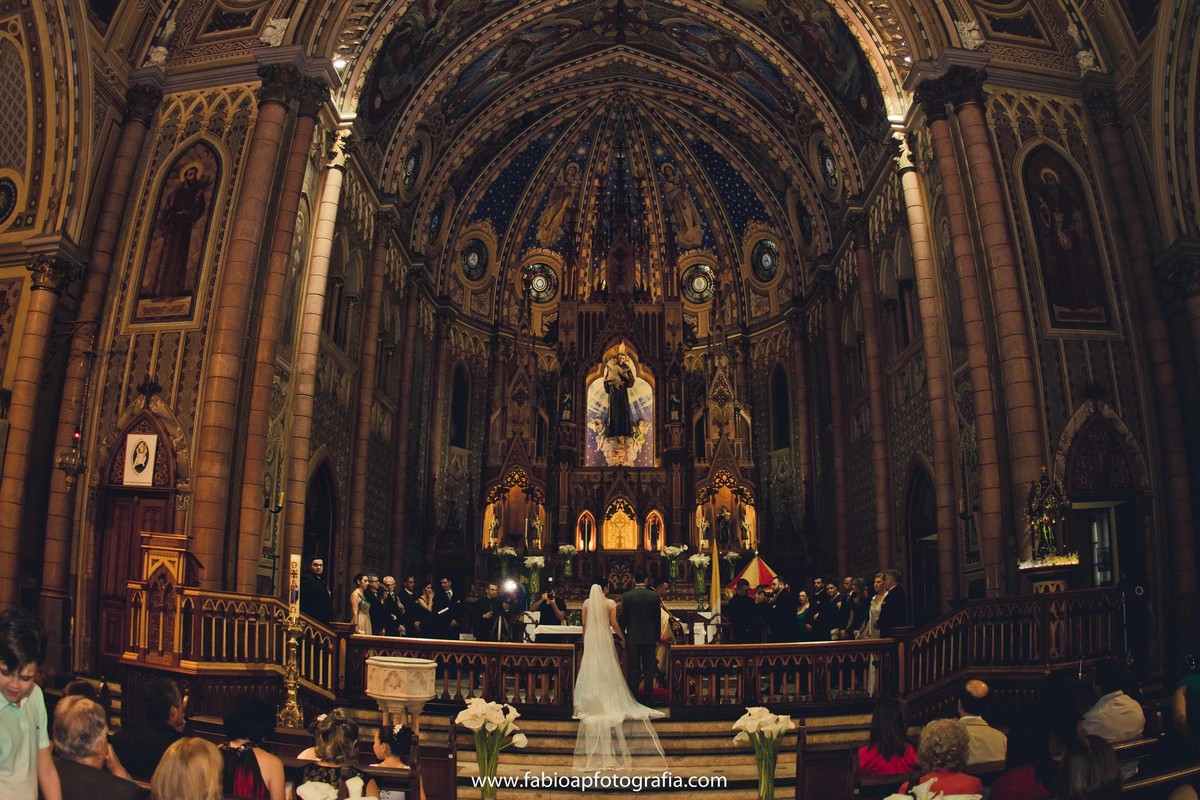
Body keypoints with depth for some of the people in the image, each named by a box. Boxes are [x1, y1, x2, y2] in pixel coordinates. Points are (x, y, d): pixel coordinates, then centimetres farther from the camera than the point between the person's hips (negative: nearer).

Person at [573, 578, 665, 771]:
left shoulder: (587, 603, 1)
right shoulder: (610, 603, -6)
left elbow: (584, 624, 5)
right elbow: (614, 624, -7)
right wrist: (622, 637, 6)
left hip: (590, 638, 2)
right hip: (605, 638, -2)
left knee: (590, 667, 7)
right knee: (607, 668, 6)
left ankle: (591, 700, 5)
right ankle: (608, 698, 7)